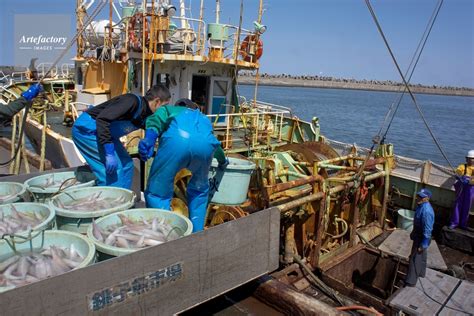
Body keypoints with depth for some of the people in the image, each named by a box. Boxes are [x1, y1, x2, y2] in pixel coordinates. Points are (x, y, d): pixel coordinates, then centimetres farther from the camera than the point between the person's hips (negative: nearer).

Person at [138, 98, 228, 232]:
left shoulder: (169, 109, 36)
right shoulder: (202, 117, 45)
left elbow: (156, 119, 11)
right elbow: (216, 145, 56)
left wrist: (149, 138, -8)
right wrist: (223, 161, 75)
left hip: (176, 140, -3)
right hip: (206, 144, 4)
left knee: (157, 193, 7)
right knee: (199, 190, 28)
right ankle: (196, 233, 30)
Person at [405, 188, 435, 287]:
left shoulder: (427, 211, -31)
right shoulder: (421, 206, -1)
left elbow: (427, 230, -28)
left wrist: (423, 245, -23)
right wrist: (413, 233, 23)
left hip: (422, 238, -9)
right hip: (418, 235, 9)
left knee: (414, 259, 1)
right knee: (421, 257, 26)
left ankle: (410, 281, 12)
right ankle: (421, 273, 45)